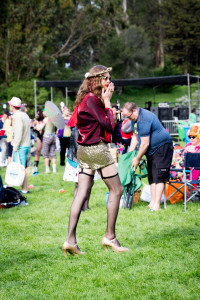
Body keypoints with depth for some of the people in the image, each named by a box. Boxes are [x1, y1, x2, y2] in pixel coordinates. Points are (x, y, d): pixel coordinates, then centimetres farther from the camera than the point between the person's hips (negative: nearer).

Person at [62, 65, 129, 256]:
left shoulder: (87, 99, 15)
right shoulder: (91, 99, -14)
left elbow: (107, 124, 14)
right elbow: (108, 125, -13)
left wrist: (106, 100, 9)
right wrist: (107, 102, -6)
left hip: (84, 150, 10)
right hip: (97, 149, -10)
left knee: (82, 193, 5)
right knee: (116, 190, 2)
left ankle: (70, 240, 1)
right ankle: (110, 236, 6)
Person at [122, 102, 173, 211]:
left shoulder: (144, 119, -26)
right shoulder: (135, 118, 7)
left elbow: (145, 143, -24)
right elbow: (135, 137, 15)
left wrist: (137, 158, -12)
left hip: (162, 147, -10)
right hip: (152, 150, 10)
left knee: (159, 176, -14)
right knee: (151, 176, 7)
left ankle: (157, 204, -17)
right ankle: (152, 202, 8)